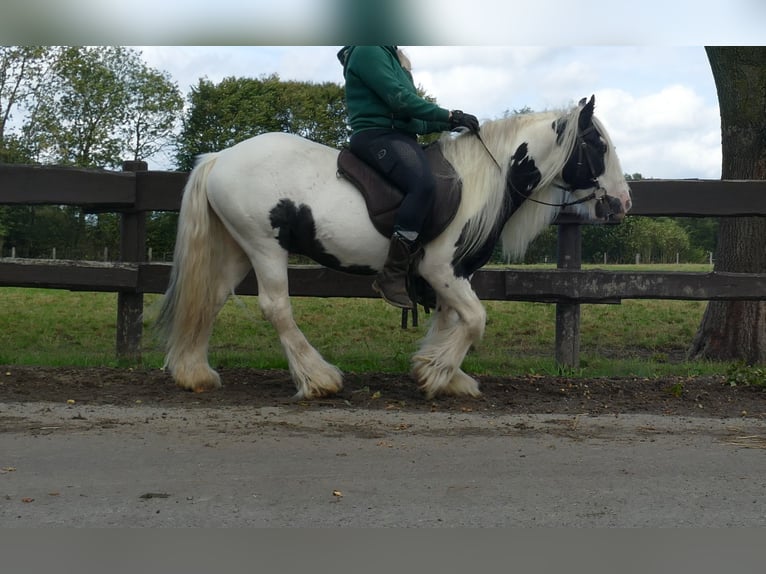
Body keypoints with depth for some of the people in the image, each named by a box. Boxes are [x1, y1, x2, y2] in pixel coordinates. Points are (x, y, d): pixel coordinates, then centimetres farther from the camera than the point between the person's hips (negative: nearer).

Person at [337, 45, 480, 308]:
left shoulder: (389, 56, 26)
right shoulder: (368, 51, -4)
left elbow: (411, 119, 21)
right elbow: (399, 99, -15)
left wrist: (448, 123, 9)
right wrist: (449, 116, -12)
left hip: (399, 135, 11)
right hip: (376, 135, -11)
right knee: (423, 184, -33)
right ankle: (392, 277, -32)